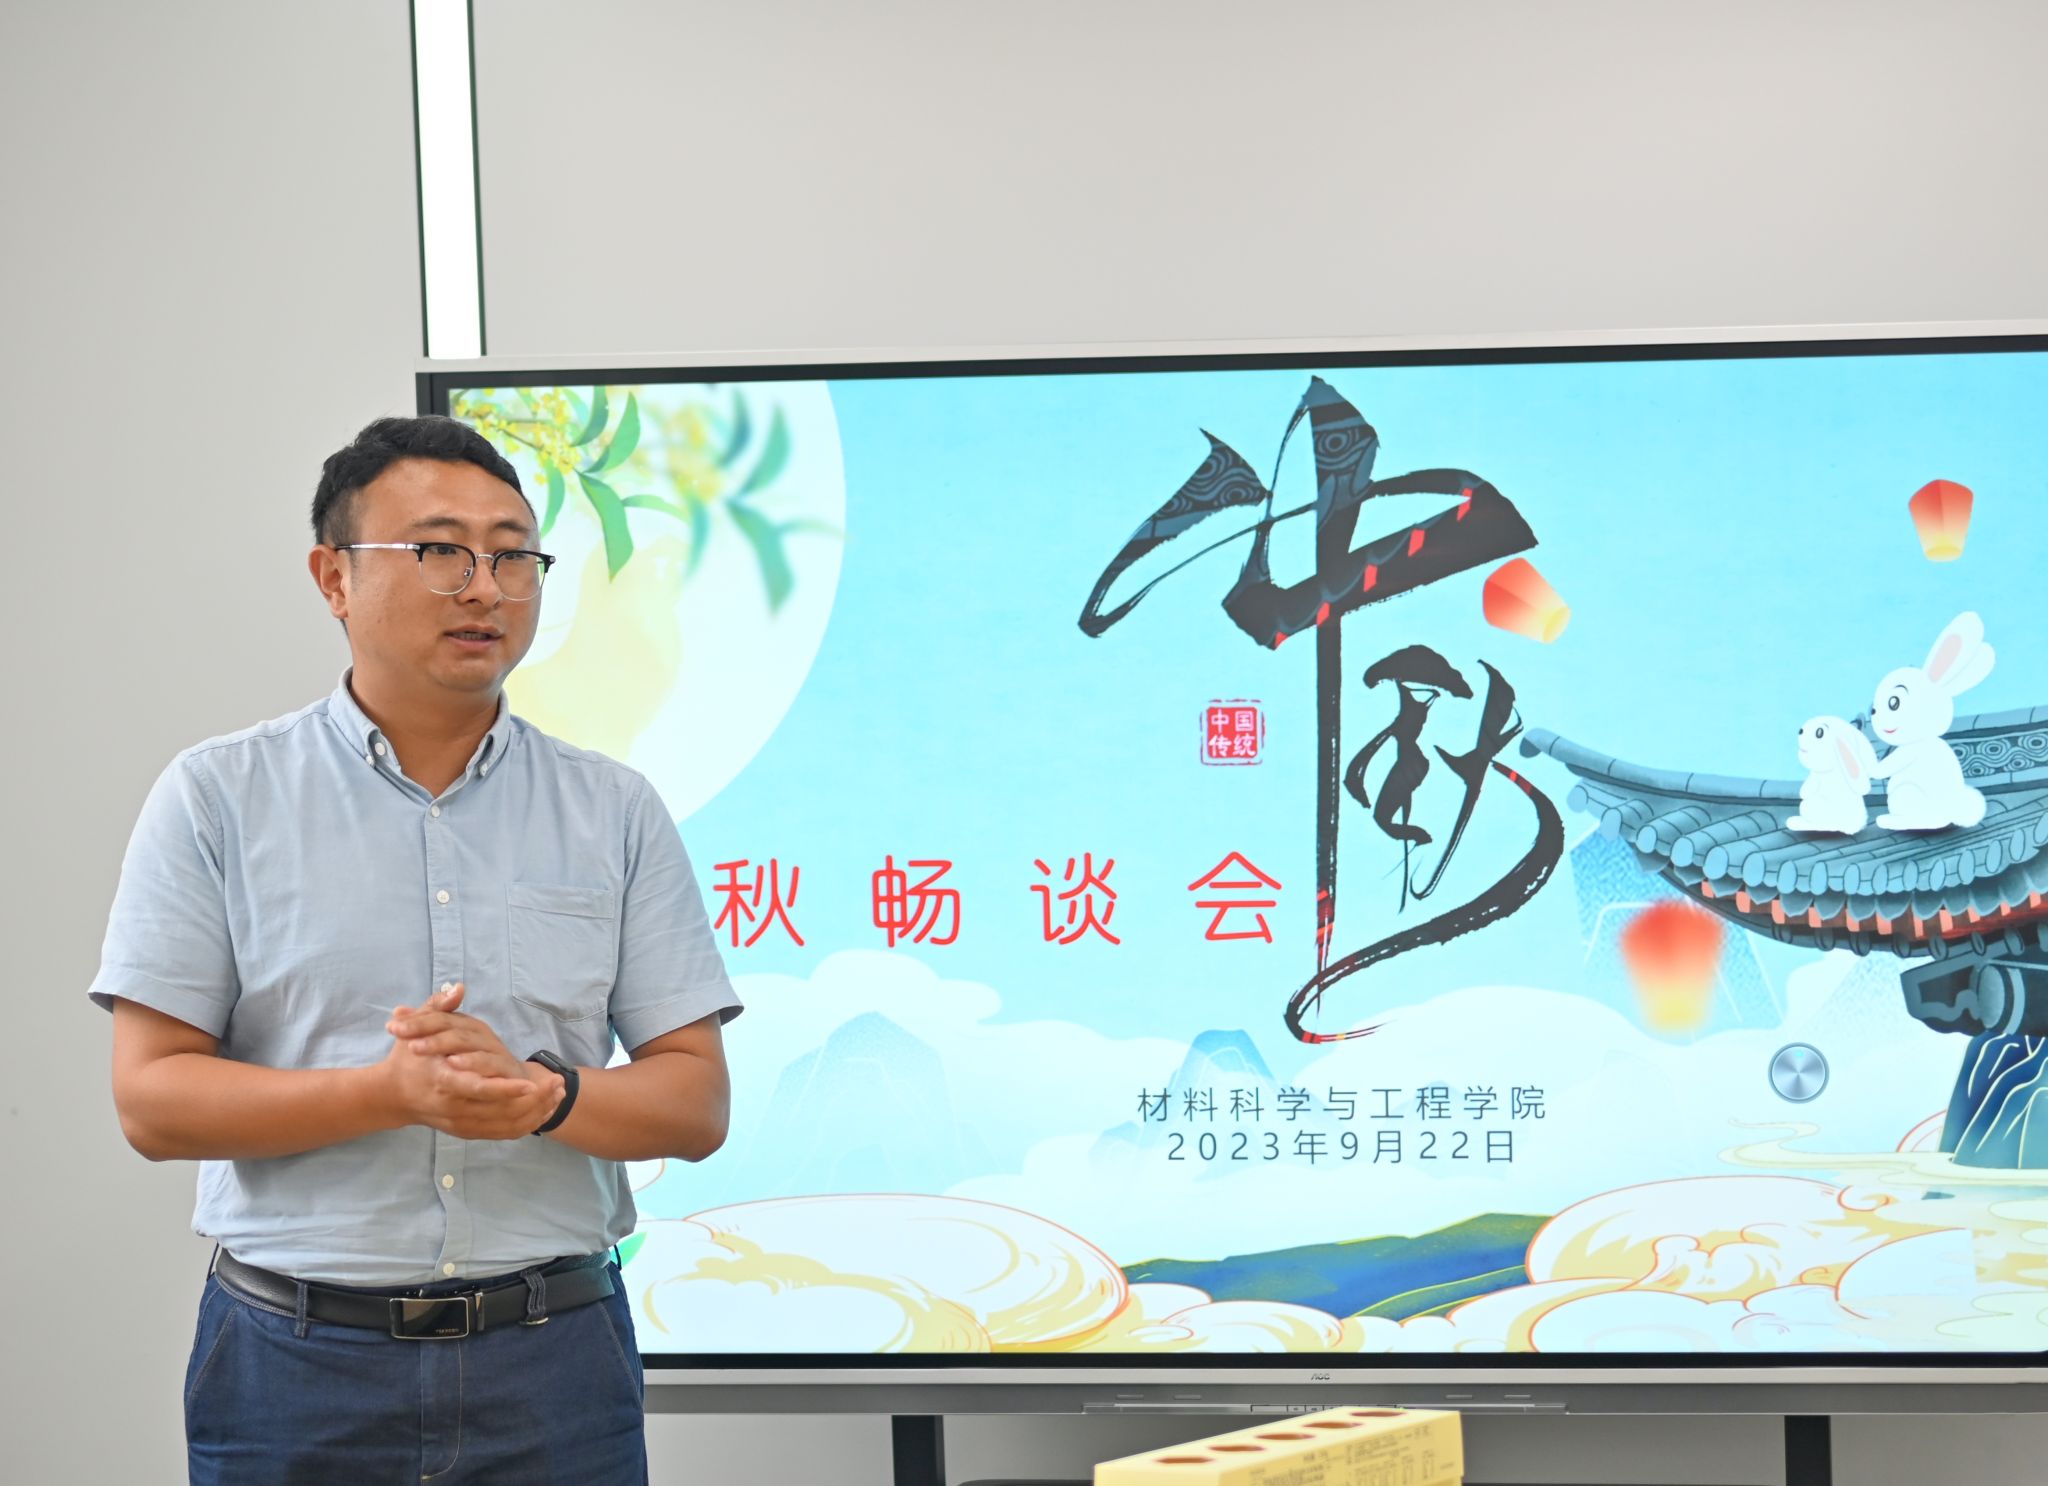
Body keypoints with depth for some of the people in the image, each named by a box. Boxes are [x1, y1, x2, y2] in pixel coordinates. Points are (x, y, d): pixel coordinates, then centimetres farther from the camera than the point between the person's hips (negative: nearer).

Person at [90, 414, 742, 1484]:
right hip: (298, 1355, -1)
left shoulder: (616, 813, 7)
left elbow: (698, 1103, 4)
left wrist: (542, 1096, -17)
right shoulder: (217, 798, 2)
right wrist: (392, 1092, -19)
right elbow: (152, 1099, -5)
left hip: (555, 1361, 2)